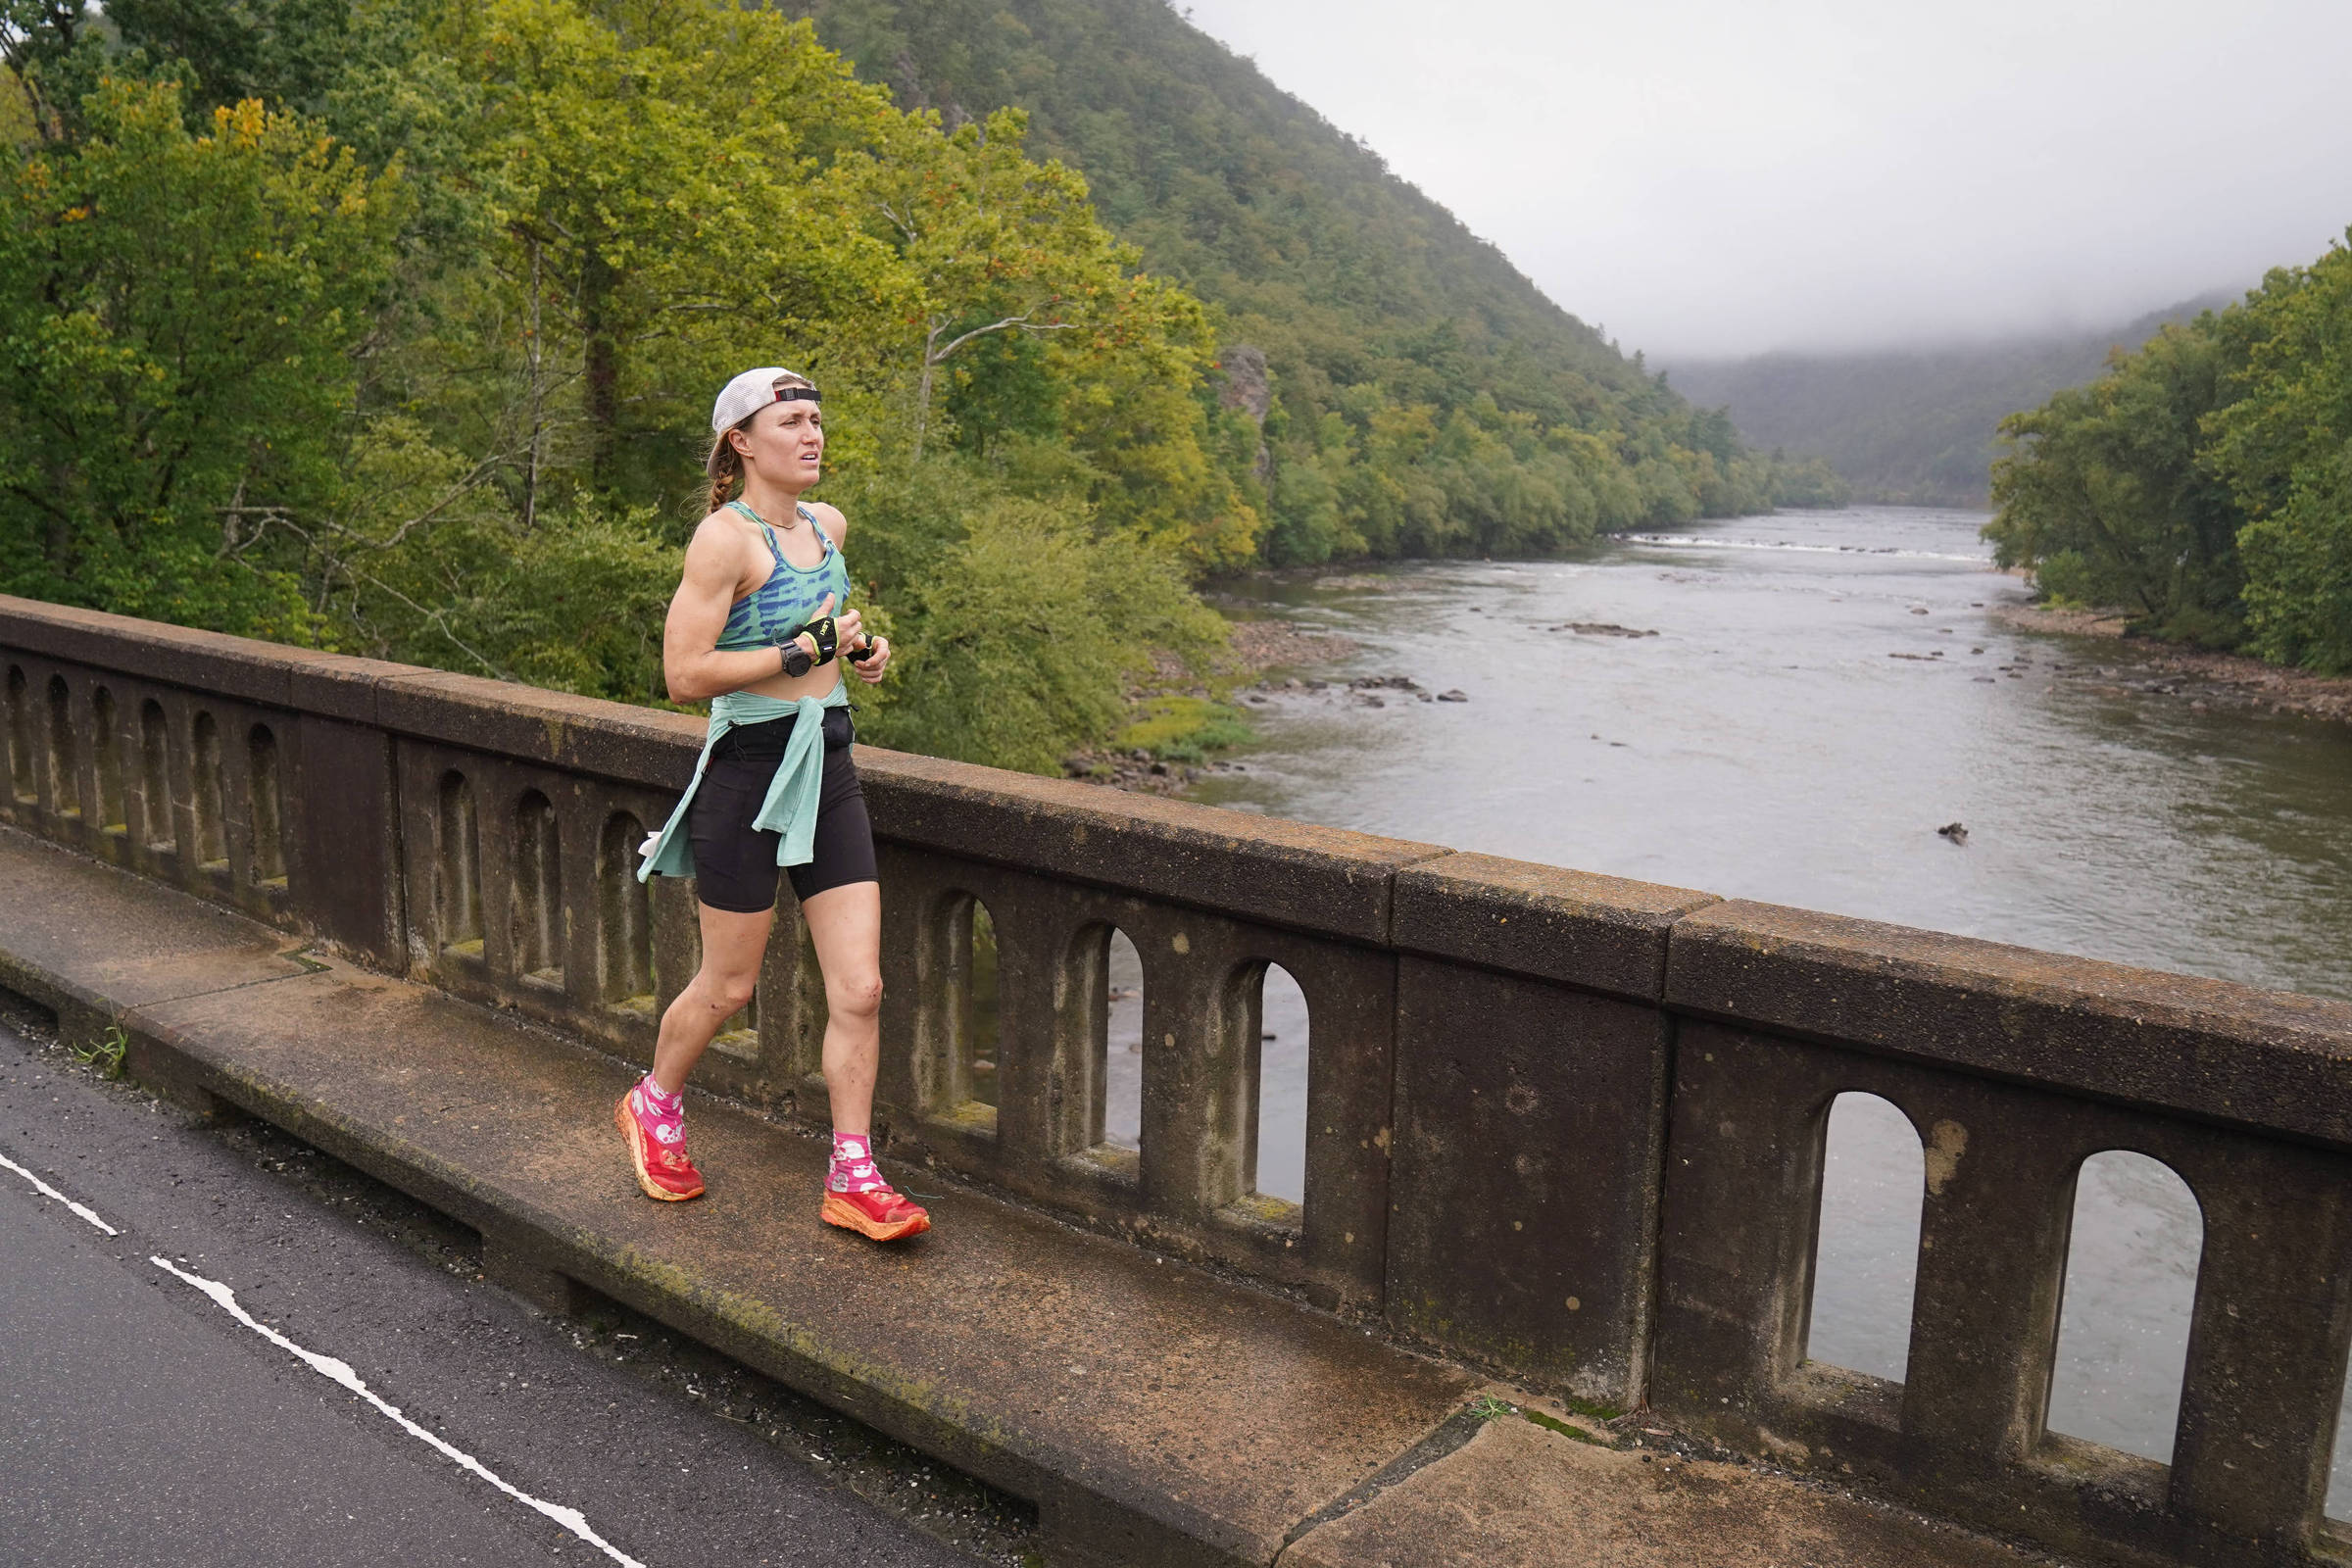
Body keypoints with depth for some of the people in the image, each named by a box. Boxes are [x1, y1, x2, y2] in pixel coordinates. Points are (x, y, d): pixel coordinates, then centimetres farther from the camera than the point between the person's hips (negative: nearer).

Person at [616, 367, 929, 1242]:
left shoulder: (828, 526, 10)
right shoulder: (725, 536, -13)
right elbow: (684, 675, -19)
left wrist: (858, 648, 10)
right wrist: (805, 652, -19)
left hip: (827, 766, 6)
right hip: (751, 767, -6)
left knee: (859, 988, 1)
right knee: (728, 988, 9)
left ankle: (853, 1179, 11)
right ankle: (654, 1106, 39)